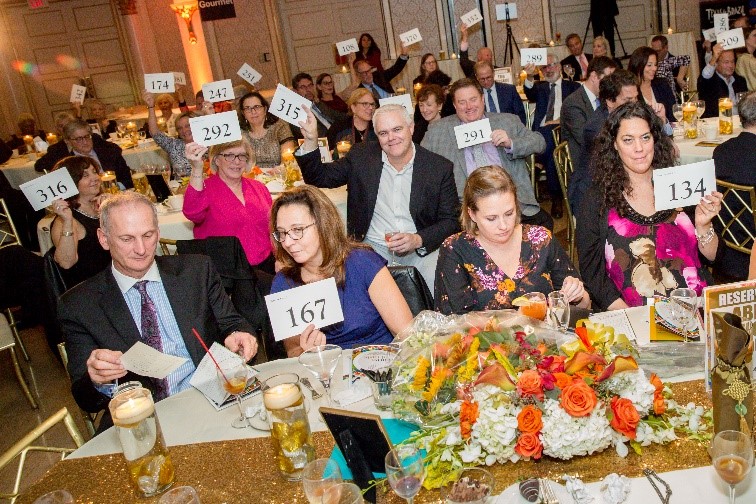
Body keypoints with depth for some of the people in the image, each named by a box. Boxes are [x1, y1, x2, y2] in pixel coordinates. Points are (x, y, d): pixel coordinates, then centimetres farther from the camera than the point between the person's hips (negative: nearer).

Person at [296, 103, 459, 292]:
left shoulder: (440, 168, -2)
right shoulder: (361, 156, 3)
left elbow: (451, 220, 1)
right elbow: (318, 177, 7)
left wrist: (418, 240, -16)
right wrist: (311, 140, -9)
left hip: (420, 250, 0)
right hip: (372, 247, 1)